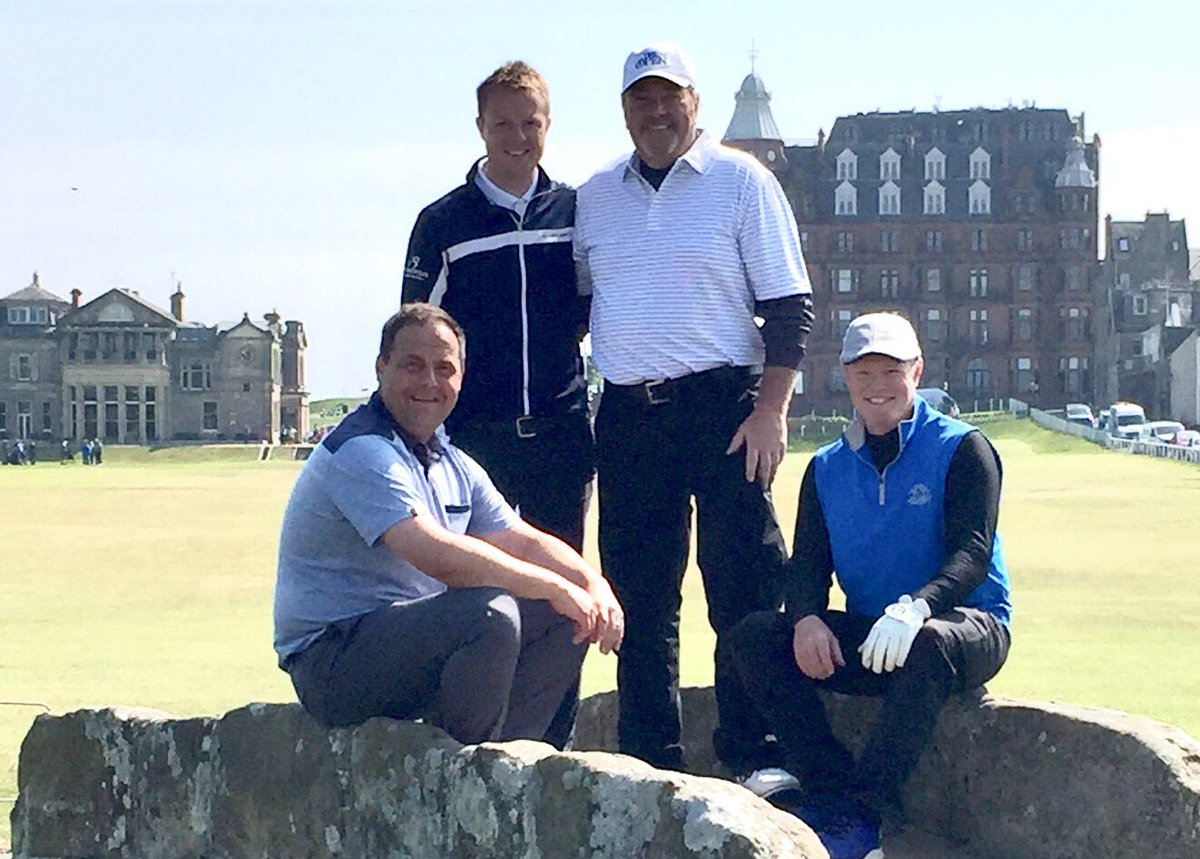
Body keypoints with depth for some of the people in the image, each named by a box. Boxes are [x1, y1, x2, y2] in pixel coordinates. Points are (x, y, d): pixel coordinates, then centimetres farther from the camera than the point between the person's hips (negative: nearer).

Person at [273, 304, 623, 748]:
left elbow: (522, 541, 12)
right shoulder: (360, 451, -18)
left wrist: (593, 584, -9)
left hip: (417, 638, 10)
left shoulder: (454, 465, 14)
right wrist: (554, 587, -25)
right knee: (491, 613, -30)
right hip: (332, 661, -10)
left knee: (562, 617, 4)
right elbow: (437, 555, -29)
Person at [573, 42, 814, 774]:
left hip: (723, 409, -4)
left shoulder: (740, 181, 1)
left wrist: (771, 409, -11)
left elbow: (790, 305, -2)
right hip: (627, 418, 4)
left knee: (743, 590, -5)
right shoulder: (595, 198, 14)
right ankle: (651, 762, 15)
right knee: (640, 597, 7)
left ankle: (752, 759, 1)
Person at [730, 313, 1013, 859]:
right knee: (754, 638, -16)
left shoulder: (961, 450, -2)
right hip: (864, 636, 5)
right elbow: (808, 562, 7)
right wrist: (807, 618, -18)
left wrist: (915, 609, -34)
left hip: (962, 622, -5)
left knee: (928, 647, -41)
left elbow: (972, 552, -14)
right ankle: (832, 788, -27)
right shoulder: (827, 468, 14)